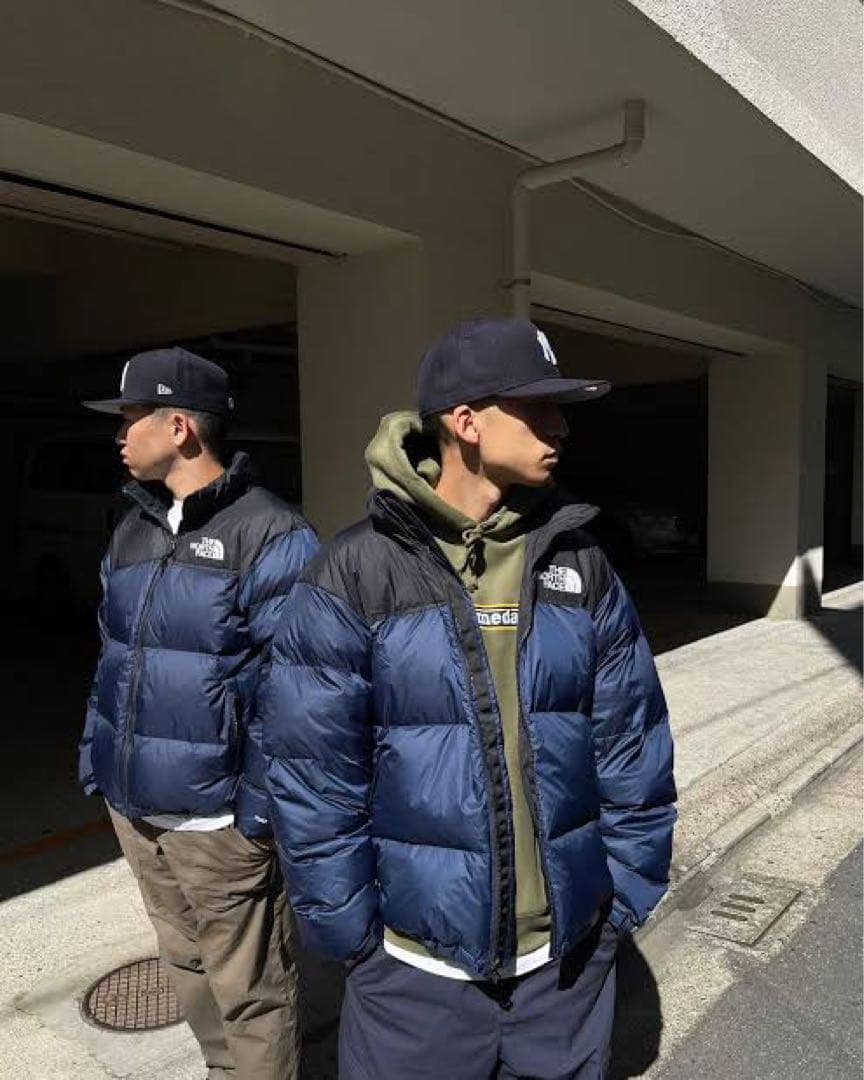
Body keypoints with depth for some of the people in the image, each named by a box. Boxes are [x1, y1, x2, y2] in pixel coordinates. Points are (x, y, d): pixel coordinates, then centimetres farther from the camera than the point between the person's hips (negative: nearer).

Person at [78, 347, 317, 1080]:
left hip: (213, 818, -8)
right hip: (132, 806, 8)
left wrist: (262, 809, -17)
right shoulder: (134, 528, 9)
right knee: (186, 968, 24)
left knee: (249, 991, 9)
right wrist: (98, 762, 13)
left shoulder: (270, 537, -16)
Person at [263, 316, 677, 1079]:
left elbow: (634, 746, 2)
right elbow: (315, 774, -10)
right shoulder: (353, 577, -13)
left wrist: (625, 897, 3)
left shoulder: (581, 564, -2)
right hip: (415, 965, -3)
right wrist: (351, 933, -6)